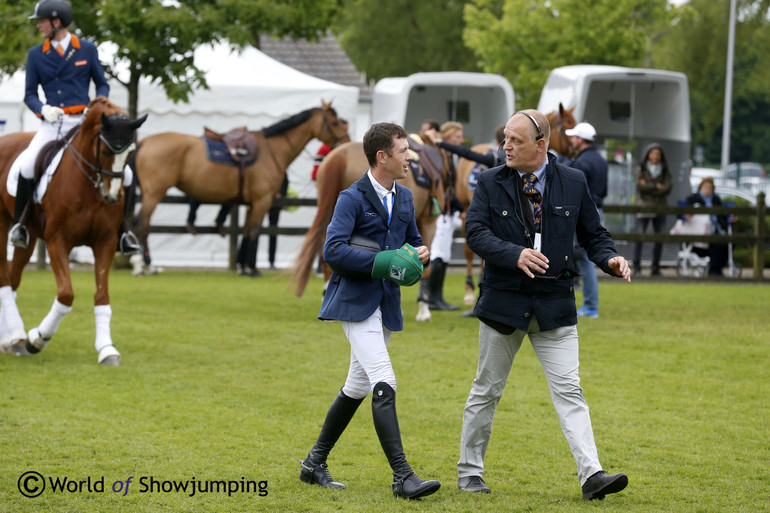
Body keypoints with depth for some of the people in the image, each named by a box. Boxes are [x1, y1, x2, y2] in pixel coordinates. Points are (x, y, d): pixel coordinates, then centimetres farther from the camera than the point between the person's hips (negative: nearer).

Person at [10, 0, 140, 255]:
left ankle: (121, 233, 8)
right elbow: (29, 94, 9)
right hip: (53, 124, 0)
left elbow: (102, 84, 12)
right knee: (25, 167, -28)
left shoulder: (87, 50, 6)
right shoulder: (36, 55, 7)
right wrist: (44, 109, -13)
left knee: (124, 175, -9)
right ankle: (18, 223, -8)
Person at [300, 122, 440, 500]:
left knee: (358, 386, 15)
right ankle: (402, 476, -20)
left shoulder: (404, 198, 13)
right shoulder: (353, 198, -10)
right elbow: (333, 250, -19)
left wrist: (419, 253, 2)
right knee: (383, 383, -17)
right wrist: (381, 262, -24)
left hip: (386, 304, 9)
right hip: (355, 300, -8)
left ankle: (315, 463, 27)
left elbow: (413, 240, 26)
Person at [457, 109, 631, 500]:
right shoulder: (490, 183, 1)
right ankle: (469, 471, 23)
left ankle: (591, 475, -15)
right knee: (487, 390, 9)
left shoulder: (573, 183, 4)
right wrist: (515, 255, -27)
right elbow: (475, 232, -10)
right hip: (503, 302, 0)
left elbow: (592, 234, 10)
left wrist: (610, 259, -11)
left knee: (568, 390, -8)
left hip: (554, 305, 0)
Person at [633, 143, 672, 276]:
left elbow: (667, 188, -3)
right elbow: (639, 186, -8)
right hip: (644, 206, -2)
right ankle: (636, 266, -10)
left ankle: (656, 268, 7)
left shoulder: (665, 171, 10)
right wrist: (656, 186, -7)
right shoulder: (642, 169, 5)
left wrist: (648, 187, -7)